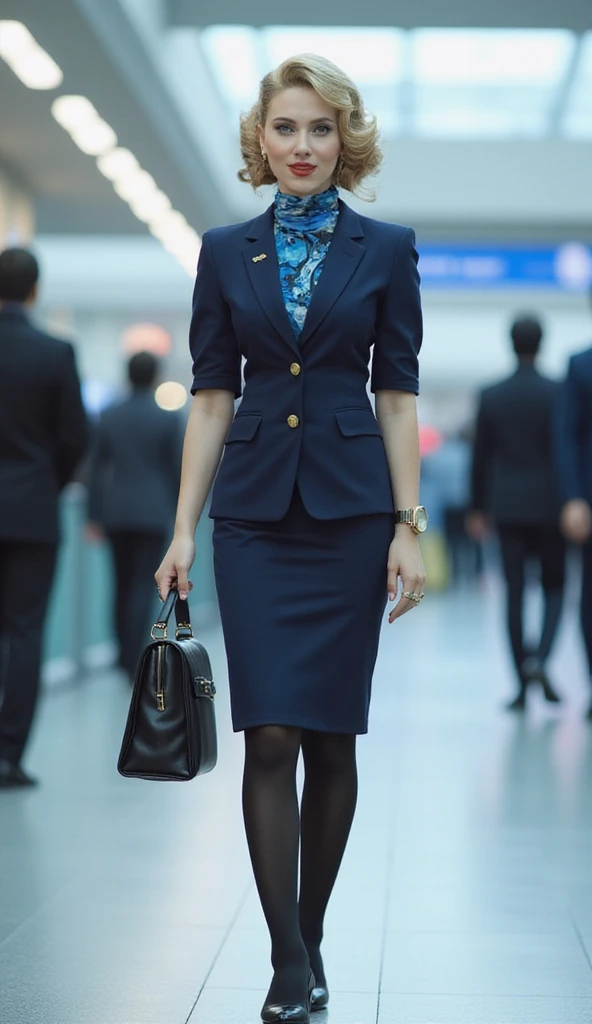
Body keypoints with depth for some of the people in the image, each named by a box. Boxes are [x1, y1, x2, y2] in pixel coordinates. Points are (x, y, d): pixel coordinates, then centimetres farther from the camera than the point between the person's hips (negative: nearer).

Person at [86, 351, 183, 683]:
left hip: (117, 512, 3)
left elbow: (97, 469, 4)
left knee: (123, 585, 14)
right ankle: (134, 660, -11)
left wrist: (95, 517, 8)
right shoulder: (169, 419, -5)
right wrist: (180, 516, 7)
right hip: (154, 511, -3)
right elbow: (177, 470, -3)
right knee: (144, 586, -4)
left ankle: (125, 655, 20)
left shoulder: (109, 416, 3)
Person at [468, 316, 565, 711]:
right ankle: (540, 659, -12)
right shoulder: (556, 393, -6)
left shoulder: (491, 396, 2)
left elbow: (481, 456, 5)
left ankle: (522, 683, 5)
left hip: (507, 506, 2)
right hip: (548, 504, -2)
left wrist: (477, 509, 12)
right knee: (554, 587, 11)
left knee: (515, 592, 5)